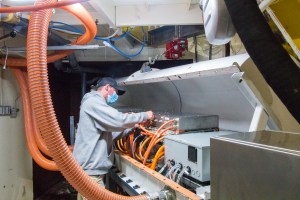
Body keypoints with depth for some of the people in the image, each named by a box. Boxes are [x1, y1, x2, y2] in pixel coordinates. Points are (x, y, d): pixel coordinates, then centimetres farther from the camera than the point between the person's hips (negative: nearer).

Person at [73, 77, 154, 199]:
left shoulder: (96, 104, 21)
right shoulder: (93, 102, -14)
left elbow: (110, 133, 18)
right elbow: (119, 120, -25)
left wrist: (133, 126, 10)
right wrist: (144, 116, -12)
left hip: (89, 166, 11)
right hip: (90, 168, -11)